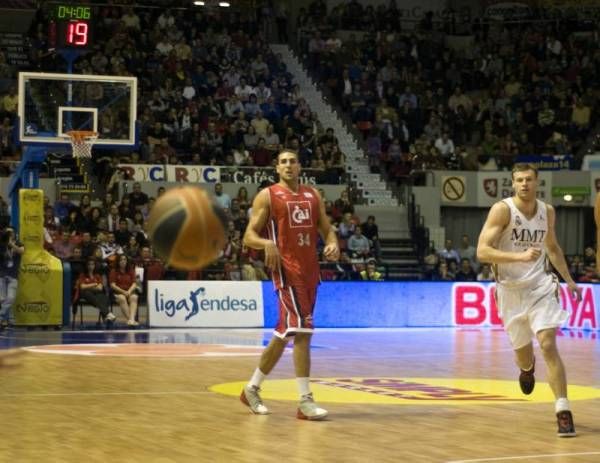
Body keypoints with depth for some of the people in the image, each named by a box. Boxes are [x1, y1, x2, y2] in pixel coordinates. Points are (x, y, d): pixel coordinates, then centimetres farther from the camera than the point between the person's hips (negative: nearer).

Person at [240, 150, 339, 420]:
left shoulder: (313, 195, 15)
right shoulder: (267, 196, 0)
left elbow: (327, 229, 17)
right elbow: (249, 236, -4)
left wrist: (333, 244, -6)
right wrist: (267, 243, -25)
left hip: (310, 270, 6)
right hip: (286, 268, -6)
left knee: (284, 334, 12)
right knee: (302, 330, -17)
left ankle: (252, 389, 26)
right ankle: (306, 401, -16)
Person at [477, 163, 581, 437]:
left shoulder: (547, 212, 3)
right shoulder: (502, 209, -13)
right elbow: (482, 251, -21)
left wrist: (569, 280, 20)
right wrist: (520, 256, -32)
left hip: (540, 287, 1)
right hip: (510, 290, -1)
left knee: (548, 345, -17)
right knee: (522, 352, 13)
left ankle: (563, 412, -18)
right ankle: (527, 368, 53)